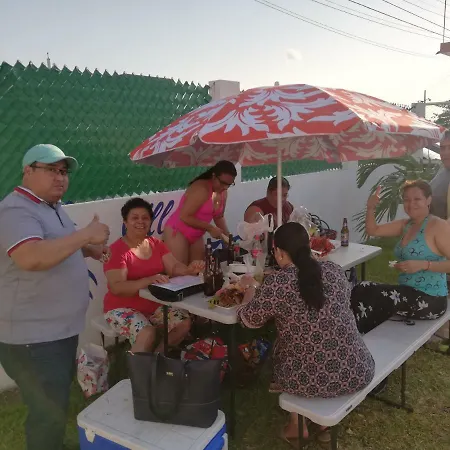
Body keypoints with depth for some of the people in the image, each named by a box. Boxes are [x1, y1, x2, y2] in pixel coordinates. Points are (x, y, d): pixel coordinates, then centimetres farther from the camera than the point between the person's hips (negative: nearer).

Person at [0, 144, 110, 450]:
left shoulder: (53, 207, 12)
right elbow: (31, 258, -37)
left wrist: (87, 250, 8)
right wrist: (86, 234, -31)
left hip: (60, 329, 10)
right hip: (34, 337, -10)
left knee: (58, 403, 27)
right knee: (49, 413, 4)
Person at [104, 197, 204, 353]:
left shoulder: (156, 244, 6)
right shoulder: (117, 250, -15)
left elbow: (174, 267, -2)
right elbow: (116, 287, -25)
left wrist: (189, 270, -26)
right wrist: (148, 280, -39)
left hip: (154, 305, 7)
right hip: (123, 308, -6)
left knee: (185, 323, -11)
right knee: (148, 334, -31)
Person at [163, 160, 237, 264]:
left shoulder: (223, 193, 2)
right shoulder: (201, 189, -24)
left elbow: (218, 217, 14)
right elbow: (184, 217, -26)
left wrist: (228, 236, 1)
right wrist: (210, 228, -22)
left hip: (196, 236, 8)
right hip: (177, 232, -8)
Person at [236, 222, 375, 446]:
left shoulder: (275, 283, -14)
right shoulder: (334, 270, 0)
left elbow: (247, 319, 0)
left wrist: (250, 290, 20)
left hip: (309, 380, -3)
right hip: (357, 372, 4)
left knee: (274, 350, 27)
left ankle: (298, 424, 31)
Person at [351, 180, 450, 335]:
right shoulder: (406, 224, 10)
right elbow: (373, 230, 11)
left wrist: (423, 264, -29)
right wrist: (371, 208, -5)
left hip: (429, 300, -7)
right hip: (410, 293, 7)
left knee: (362, 292, -15)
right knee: (363, 291, -9)